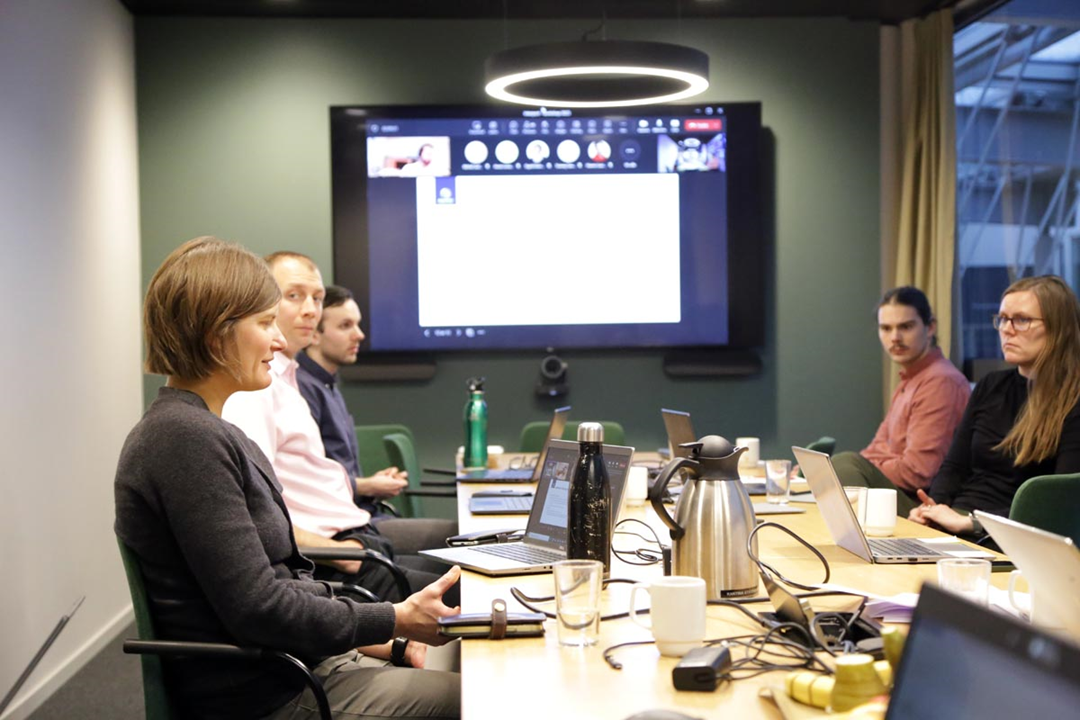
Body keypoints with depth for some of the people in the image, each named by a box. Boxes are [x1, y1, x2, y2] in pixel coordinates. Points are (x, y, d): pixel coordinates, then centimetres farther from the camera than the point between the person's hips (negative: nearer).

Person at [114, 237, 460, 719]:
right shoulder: (188, 441, -20)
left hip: (291, 669, 10)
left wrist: (371, 639, 8)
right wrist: (396, 620, -14)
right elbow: (258, 610, -22)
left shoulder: (198, 430, 11)